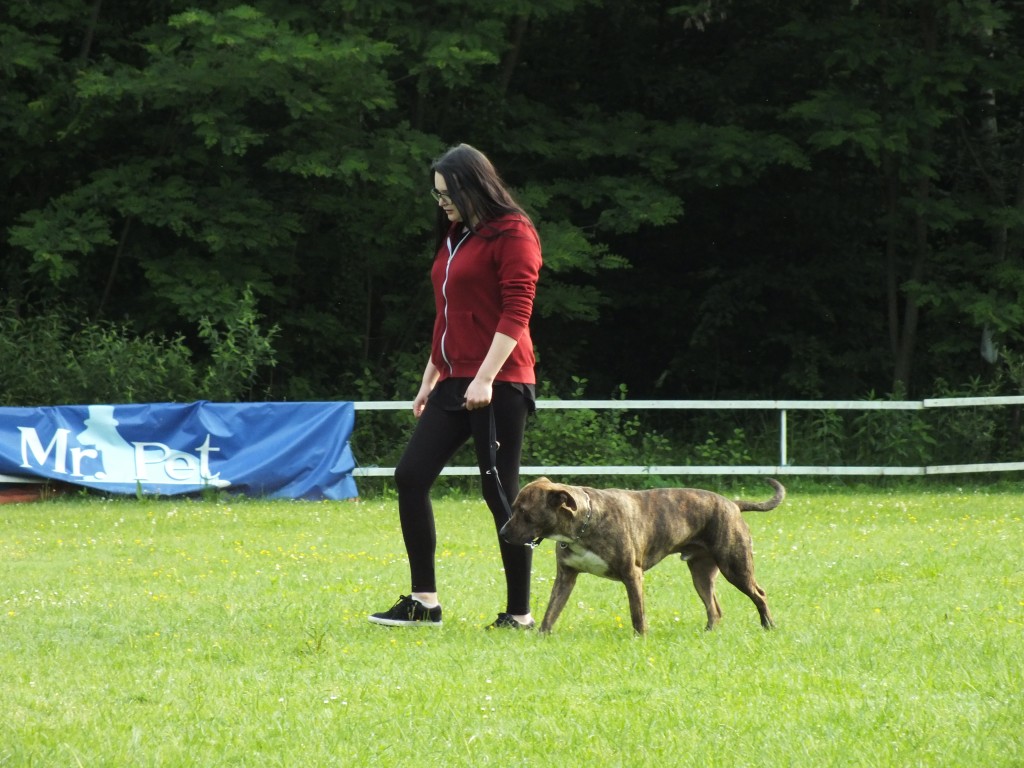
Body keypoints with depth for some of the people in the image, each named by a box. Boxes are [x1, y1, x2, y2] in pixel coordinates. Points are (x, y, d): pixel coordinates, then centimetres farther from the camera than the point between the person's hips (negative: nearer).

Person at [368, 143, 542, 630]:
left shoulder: (512, 234, -8)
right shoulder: (454, 238, 18)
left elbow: (516, 313, -15)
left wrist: (486, 378, -21)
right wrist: (429, 380, 22)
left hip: (499, 384, -9)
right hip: (454, 383, 9)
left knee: (500, 490, -6)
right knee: (411, 476, 2)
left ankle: (519, 613, 0)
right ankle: (424, 602, 6)